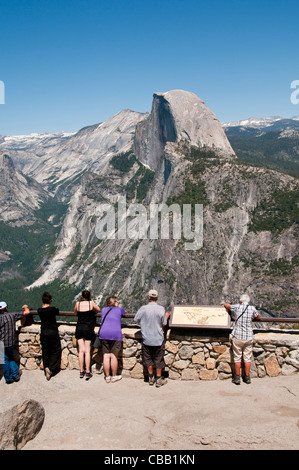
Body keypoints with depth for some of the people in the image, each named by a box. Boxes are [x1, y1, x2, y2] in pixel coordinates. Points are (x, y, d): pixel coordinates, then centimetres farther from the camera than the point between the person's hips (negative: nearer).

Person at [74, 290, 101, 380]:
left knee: (81, 350, 7)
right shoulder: (91, 303, -4)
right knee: (87, 351, 2)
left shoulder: (78, 304, 1)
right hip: (88, 328, -2)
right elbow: (99, 310, 12)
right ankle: (87, 372, 3)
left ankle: (81, 372, 11)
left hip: (79, 328, 2)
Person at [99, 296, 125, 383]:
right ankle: (114, 377, 13)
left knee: (106, 356, 4)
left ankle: (107, 377, 12)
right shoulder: (119, 309, 10)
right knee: (114, 356, 3)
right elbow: (125, 312, 34)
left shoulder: (104, 309, 18)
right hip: (116, 334, -3)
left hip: (104, 334, 3)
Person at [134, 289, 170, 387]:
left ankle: (151, 377, 24)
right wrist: (166, 316, 17)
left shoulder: (143, 308, -10)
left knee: (148, 358, 15)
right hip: (158, 339, -1)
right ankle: (158, 379, 17)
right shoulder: (161, 309, -11)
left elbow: (136, 319, 3)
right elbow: (164, 323, -2)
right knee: (158, 358, 11)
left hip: (146, 339, 1)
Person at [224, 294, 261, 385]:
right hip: (249, 337, 1)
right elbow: (258, 317, 14)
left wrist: (229, 312, 29)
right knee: (247, 358, 10)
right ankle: (247, 377, 17)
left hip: (237, 337, -1)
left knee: (237, 358, 6)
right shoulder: (252, 308, -3)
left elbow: (226, 305, 11)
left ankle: (237, 378, 11)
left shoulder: (237, 307, -5)